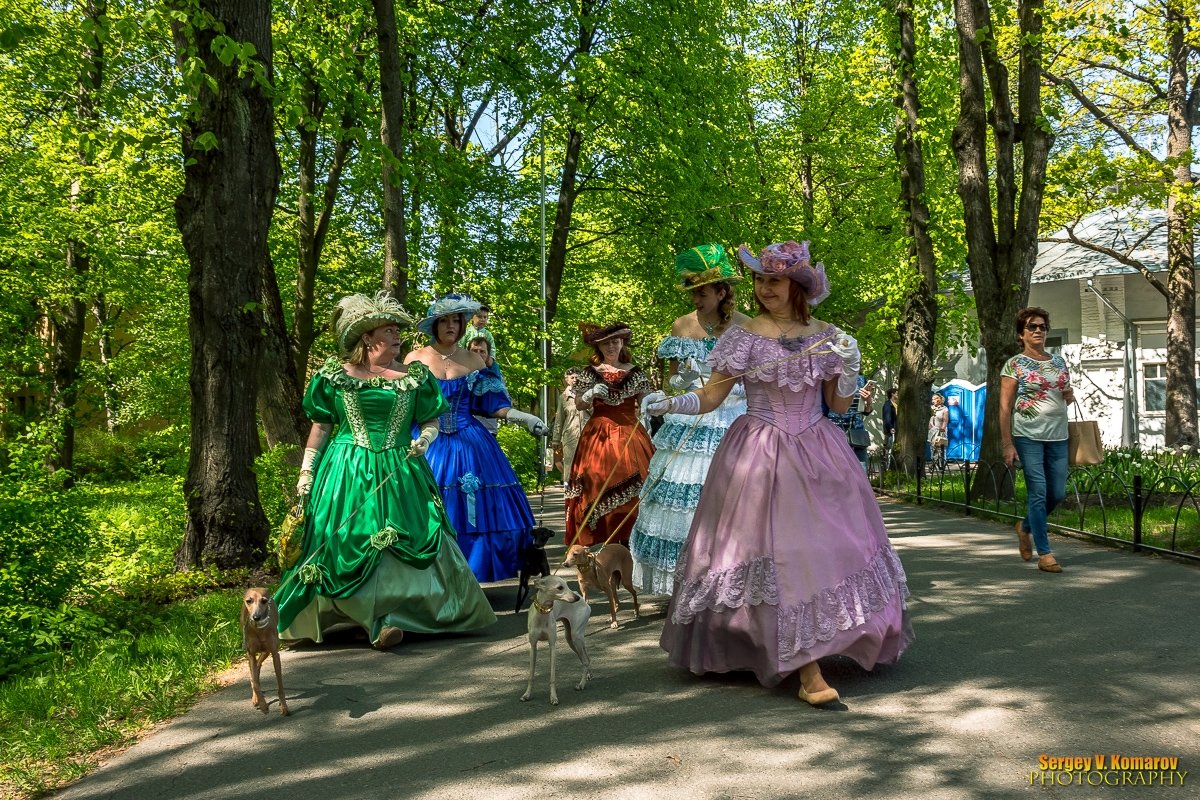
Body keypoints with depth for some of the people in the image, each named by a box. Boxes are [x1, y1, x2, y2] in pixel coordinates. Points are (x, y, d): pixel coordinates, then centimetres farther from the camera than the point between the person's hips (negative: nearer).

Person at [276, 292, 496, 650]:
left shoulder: (413, 376, 5)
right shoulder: (335, 375, 2)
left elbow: (431, 421, 11)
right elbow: (321, 426, 5)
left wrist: (426, 438, -11)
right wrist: (306, 470, 1)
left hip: (399, 472, 1)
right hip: (348, 473, -1)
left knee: (404, 540, -3)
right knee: (352, 544, -5)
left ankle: (391, 615, 7)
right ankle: (374, 617, 3)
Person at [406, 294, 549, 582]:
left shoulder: (473, 360, 5)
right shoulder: (415, 359, 1)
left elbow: (491, 403, 6)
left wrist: (524, 418, -6)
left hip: (468, 444, 2)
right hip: (427, 445, -2)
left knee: (476, 509, -2)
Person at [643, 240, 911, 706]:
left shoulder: (826, 336, 6)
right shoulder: (744, 338, -3)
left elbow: (840, 405, 9)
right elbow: (711, 396, -7)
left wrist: (850, 368, -8)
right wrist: (671, 404, -24)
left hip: (818, 457, 4)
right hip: (761, 461, -3)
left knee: (831, 544, 5)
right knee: (782, 553, -10)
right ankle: (809, 673, -7)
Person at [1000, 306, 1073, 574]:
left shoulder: (1059, 362, 14)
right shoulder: (1014, 365, -2)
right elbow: (1005, 407, -5)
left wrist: (1070, 396, 0)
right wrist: (1007, 444, -11)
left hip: (1058, 436, 6)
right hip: (1028, 436, -5)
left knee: (1058, 493, 7)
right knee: (1038, 493, -7)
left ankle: (1025, 527, 34)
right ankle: (1044, 554, 0)